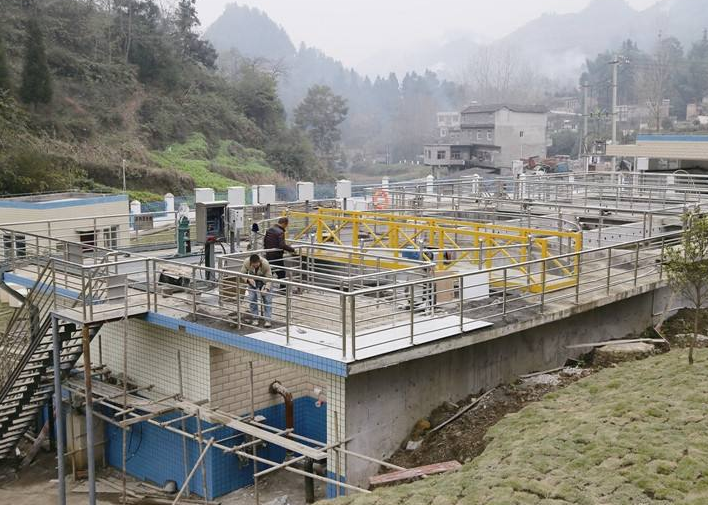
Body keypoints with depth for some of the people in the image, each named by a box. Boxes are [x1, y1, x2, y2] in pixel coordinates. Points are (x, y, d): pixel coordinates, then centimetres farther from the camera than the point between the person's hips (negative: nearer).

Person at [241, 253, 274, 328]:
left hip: (264, 280, -2)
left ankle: (267, 320, -5)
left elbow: (269, 278, -27)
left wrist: (266, 289, -40)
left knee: (267, 299, -8)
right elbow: (242, 273, -13)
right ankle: (255, 318, 8)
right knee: (252, 298, -4)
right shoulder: (246, 262, -29)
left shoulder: (265, 264, -35)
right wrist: (248, 279, -32)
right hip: (253, 280, 2)